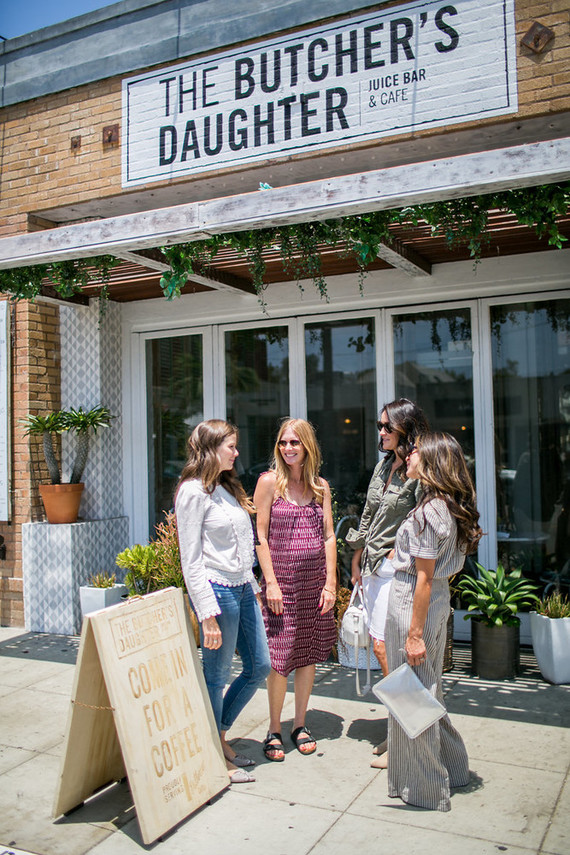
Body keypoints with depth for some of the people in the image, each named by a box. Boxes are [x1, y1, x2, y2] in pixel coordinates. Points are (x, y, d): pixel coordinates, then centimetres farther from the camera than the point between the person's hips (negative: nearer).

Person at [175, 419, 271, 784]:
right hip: (218, 590, -9)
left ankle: (219, 736, 31)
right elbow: (191, 561, -16)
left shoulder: (227, 487, 14)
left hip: (243, 589, 9)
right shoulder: (194, 491, -13)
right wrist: (208, 615, -18)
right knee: (217, 675, 4)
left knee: (260, 666, 15)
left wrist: (253, 586, 16)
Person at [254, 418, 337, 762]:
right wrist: (271, 582, -11)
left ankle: (300, 724, 26)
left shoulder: (321, 486, 7)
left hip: (315, 580, 4)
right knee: (281, 658, -1)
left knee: (309, 655, 10)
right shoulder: (269, 482, -4)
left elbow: (328, 536, 8)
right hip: (281, 579, -4)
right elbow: (260, 535, -6)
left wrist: (330, 582, 1)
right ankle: (274, 730, 16)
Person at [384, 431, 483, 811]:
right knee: (427, 690, 22)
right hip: (439, 600, 9)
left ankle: (423, 786, 20)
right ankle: (451, 767, 37)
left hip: (413, 603, -9)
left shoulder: (429, 510, -20)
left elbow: (424, 577, -20)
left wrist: (414, 633, -17)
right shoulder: (451, 506, 7)